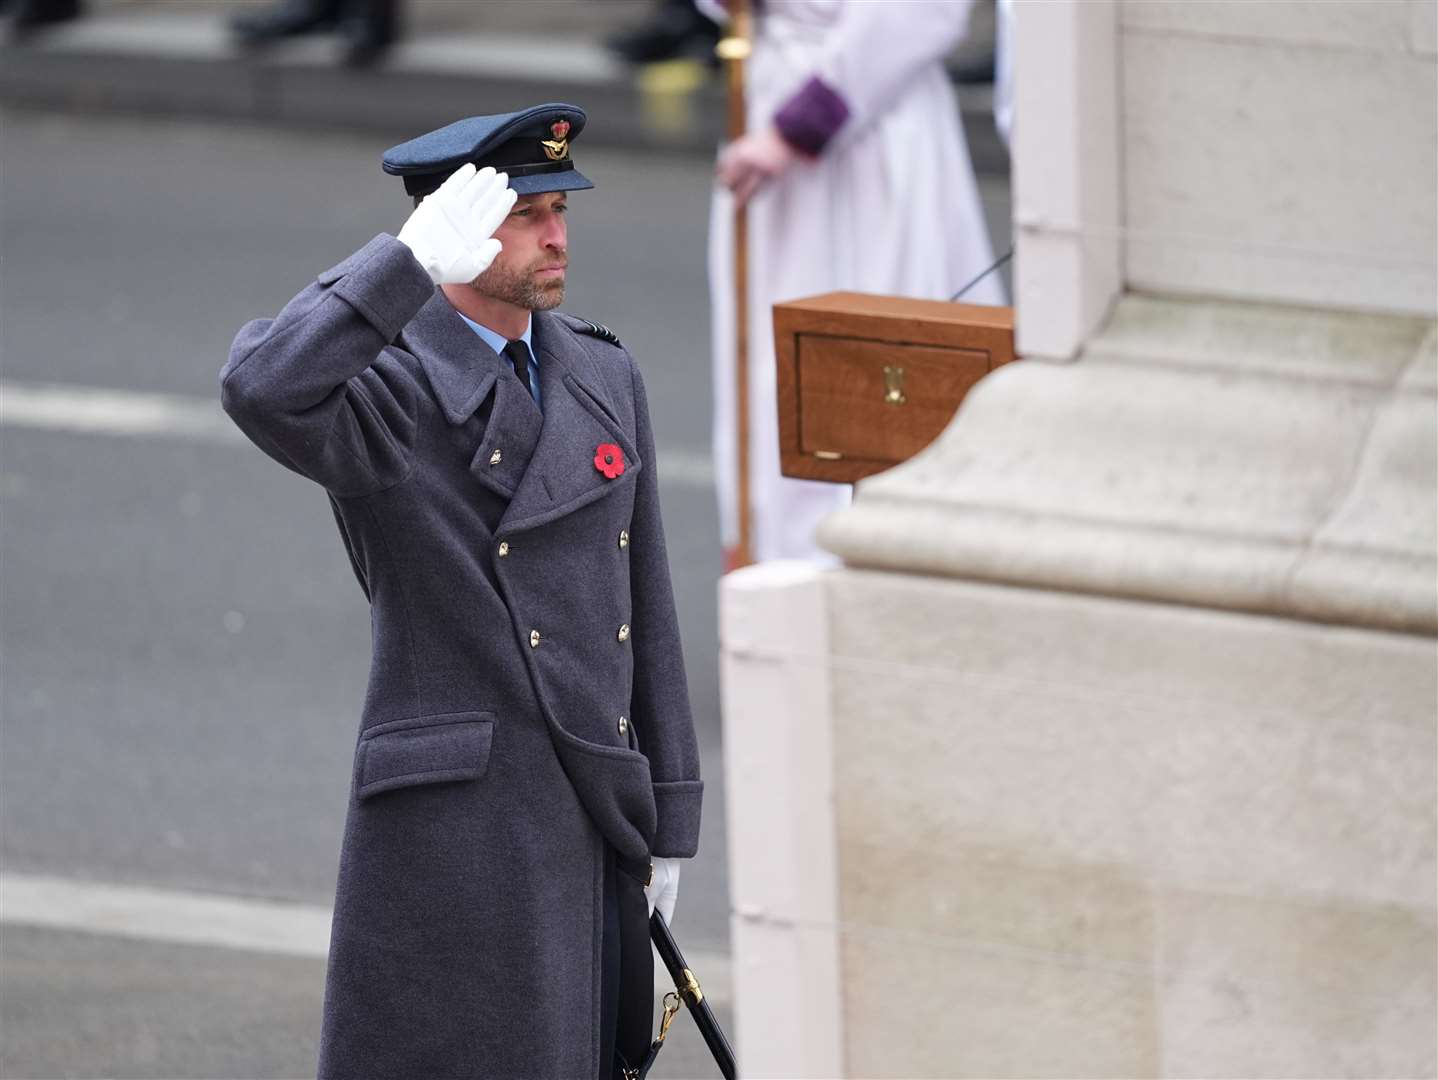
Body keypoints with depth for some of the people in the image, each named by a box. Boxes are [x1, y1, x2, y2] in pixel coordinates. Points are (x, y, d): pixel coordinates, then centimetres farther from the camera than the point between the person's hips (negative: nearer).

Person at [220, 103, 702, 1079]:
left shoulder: (603, 377, 12)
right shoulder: (384, 394, -8)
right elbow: (262, 391, -34)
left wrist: (668, 821, 14)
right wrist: (412, 265, -38)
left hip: (592, 826, 7)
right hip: (453, 828, -7)